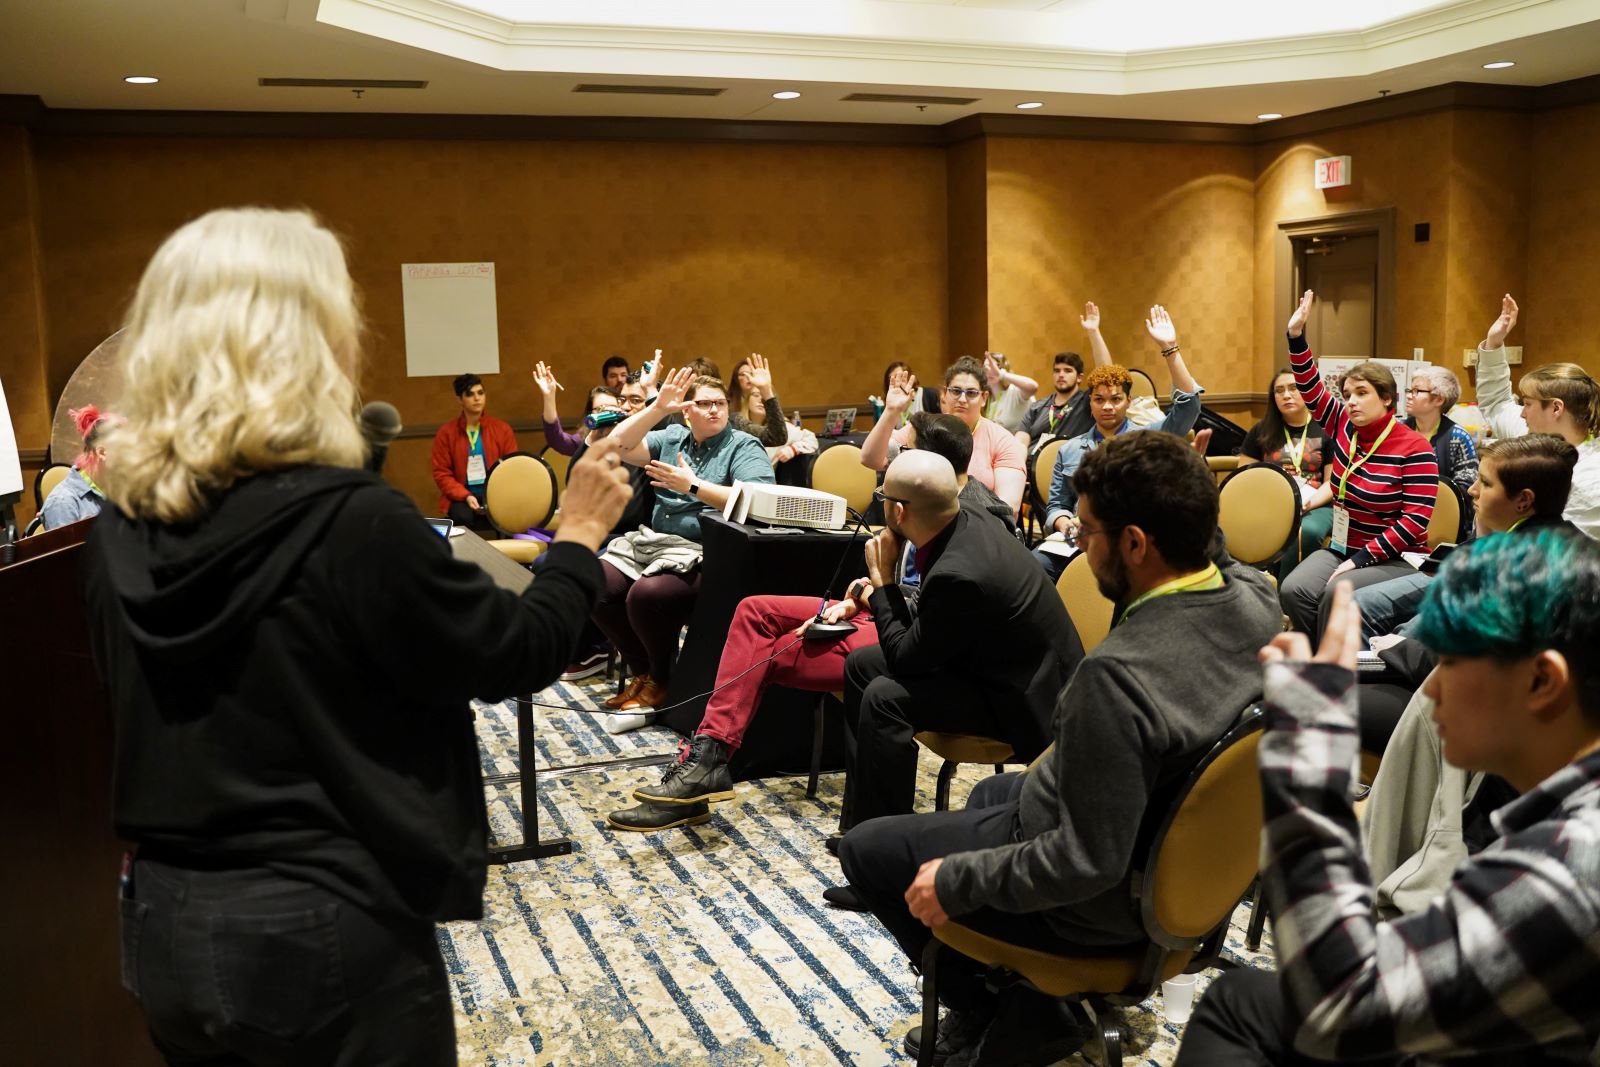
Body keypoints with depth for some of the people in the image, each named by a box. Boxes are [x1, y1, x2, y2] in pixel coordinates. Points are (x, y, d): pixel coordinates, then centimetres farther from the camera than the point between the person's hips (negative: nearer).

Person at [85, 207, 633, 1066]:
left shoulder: (121, 530, -3)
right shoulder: (352, 524, -22)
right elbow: (517, 653, -12)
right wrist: (581, 534, 3)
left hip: (163, 923, 6)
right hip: (322, 930, -6)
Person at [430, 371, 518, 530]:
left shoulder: (503, 429, 7)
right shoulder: (446, 433, 3)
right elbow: (441, 473, 2)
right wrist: (466, 496, -13)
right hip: (461, 497, -1)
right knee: (464, 517, -34)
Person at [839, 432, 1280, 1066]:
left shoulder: (1119, 675, -39)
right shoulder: (1257, 597, -15)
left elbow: (1087, 863, -31)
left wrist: (957, 880, -20)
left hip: (1102, 898, -8)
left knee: (865, 848, 10)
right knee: (992, 793, 34)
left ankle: (984, 1015, 22)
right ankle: (1034, 1005, 28)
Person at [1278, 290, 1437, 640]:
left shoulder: (1414, 449, -12)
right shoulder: (1344, 426, 5)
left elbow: (1415, 520, -16)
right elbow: (1310, 389, 9)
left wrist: (1361, 559, -20)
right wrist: (1296, 335, -4)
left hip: (1395, 559, -5)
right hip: (1341, 547, 5)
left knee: (1336, 594, -34)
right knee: (1293, 591, -25)